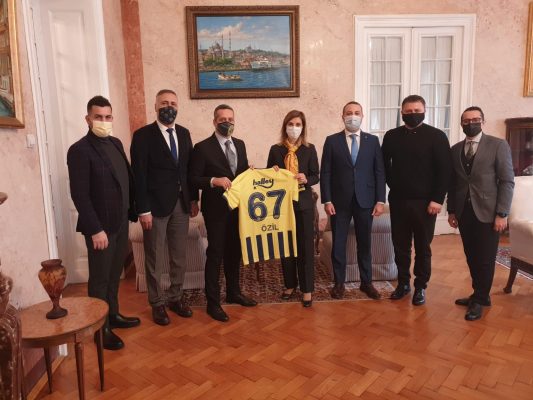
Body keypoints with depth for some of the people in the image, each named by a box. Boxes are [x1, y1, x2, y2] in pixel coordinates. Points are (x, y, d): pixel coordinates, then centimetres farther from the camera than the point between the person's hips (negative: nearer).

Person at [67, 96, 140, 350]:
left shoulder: (115, 143, 10)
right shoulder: (79, 150, -14)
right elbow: (79, 194, -18)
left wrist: (132, 211, 8)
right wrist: (95, 229, -20)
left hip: (121, 222, 7)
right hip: (100, 226, -7)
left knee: (114, 274, 19)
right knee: (100, 278, 6)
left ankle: (113, 315, 35)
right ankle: (101, 329, 20)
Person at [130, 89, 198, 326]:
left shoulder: (184, 133, 9)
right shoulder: (143, 135, -8)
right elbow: (139, 175, -12)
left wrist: (193, 199, 9)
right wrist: (143, 210, -15)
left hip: (181, 203, 5)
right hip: (156, 205, -5)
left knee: (179, 256, 13)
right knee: (155, 260, 7)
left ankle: (175, 297, 29)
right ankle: (157, 303, 22)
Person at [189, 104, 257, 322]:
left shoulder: (240, 144, 10)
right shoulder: (202, 147, -9)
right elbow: (193, 178, -12)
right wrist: (214, 181, -28)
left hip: (237, 207, 6)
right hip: (216, 209, -6)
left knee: (234, 251, 17)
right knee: (215, 254, 1)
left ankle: (233, 292, 35)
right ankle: (213, 302, 14)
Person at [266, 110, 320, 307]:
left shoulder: (309, 149, 1)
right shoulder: (276, 149, 3)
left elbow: (315, 177, 1)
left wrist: (306, 179, -19)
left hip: (303, 203, -1)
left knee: (305, 246, 2)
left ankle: (307, 289, 14)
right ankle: (290, 284, 26)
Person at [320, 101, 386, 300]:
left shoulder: (373, 140, 5)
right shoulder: (332, 140, 1)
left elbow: (379, 172, 3)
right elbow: (325, 173, -1)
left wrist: (380, 200, -3)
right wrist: (327, 200, -8)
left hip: (365, 201, 1)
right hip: (340, 201, -1)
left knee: (364, 244, 11)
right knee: (338, 244, 6)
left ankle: (366, 282, 25)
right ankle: (339, 282, 21)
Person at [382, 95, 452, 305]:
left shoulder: (436, 136, -4)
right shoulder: (391, 136, 6)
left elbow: (445, 170, -8)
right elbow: (384, 164, 14)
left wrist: (437, 199, -13)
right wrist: (392, 184, 4)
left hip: (425, 201, -3)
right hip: (398, 200, 3)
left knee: (423, 246, 7)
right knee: (400, 245, 10)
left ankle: (420, 286, 21)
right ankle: (403, 283, 25)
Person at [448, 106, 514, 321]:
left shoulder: (498, 145, -4)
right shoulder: (455, 149, 9)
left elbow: (507, 181, -7)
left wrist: (501, 214, -12)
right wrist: (451, 210, 9)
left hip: (487, 212, -4)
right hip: (464, 211, 4)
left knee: (485, 259, 3)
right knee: (471, 257, 11)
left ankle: (479, 300, 16)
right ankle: (480, 295, 26)